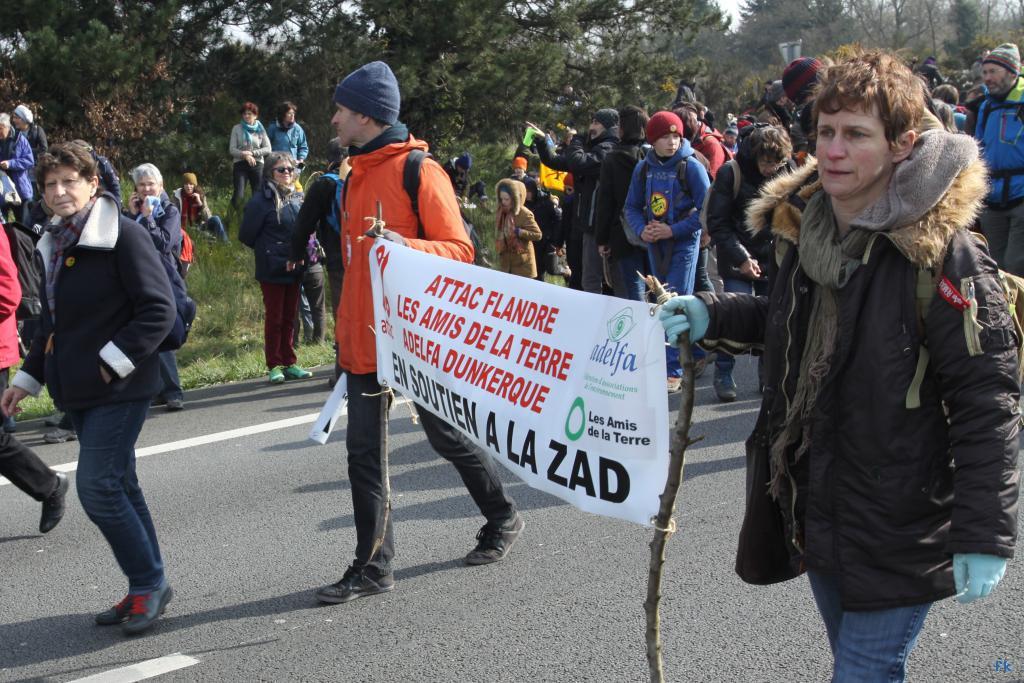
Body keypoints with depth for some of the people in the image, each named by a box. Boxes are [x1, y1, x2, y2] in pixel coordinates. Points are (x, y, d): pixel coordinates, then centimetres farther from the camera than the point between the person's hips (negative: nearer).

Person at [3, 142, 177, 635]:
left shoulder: (123, 234, -11)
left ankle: (148, 583, 4)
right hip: (79, 391, 8)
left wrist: (113, 362, -19)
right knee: (119, 488, 11)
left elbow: (158, 309, -16)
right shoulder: (53, 243, 14)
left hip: (120, 388, -8)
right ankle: (146, 589, 20)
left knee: (97, 487, -11)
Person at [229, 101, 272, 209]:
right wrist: (245, 155, -16)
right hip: (240, 164, -1)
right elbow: (232, 149, 0)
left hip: (257, 165, 1)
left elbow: (268, 149, 2)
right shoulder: (237, 129, 5)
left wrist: (252, 153, -10)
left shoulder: (260, 130, 8)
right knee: (238, 196, -13)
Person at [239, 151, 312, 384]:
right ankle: (274, 366, 9)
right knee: (274, 318, 2)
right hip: (272, 269, -5)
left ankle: (289, 364, 19)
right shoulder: (262, 201, -11)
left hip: (294, 269, 5)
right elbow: (246, 235, -7)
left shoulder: (297, 197, 8)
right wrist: (267, 250, 0)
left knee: (290, 317, 12)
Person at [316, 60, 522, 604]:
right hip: (364, 337, 7)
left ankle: (502, 518, 32)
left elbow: (460, 250, -15)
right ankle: (372, 567, 9)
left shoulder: (419, 171, -11)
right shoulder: (356, 176, 14)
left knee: (447, 437, 7)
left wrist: (405, 246, -32)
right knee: (364, 452, 3)